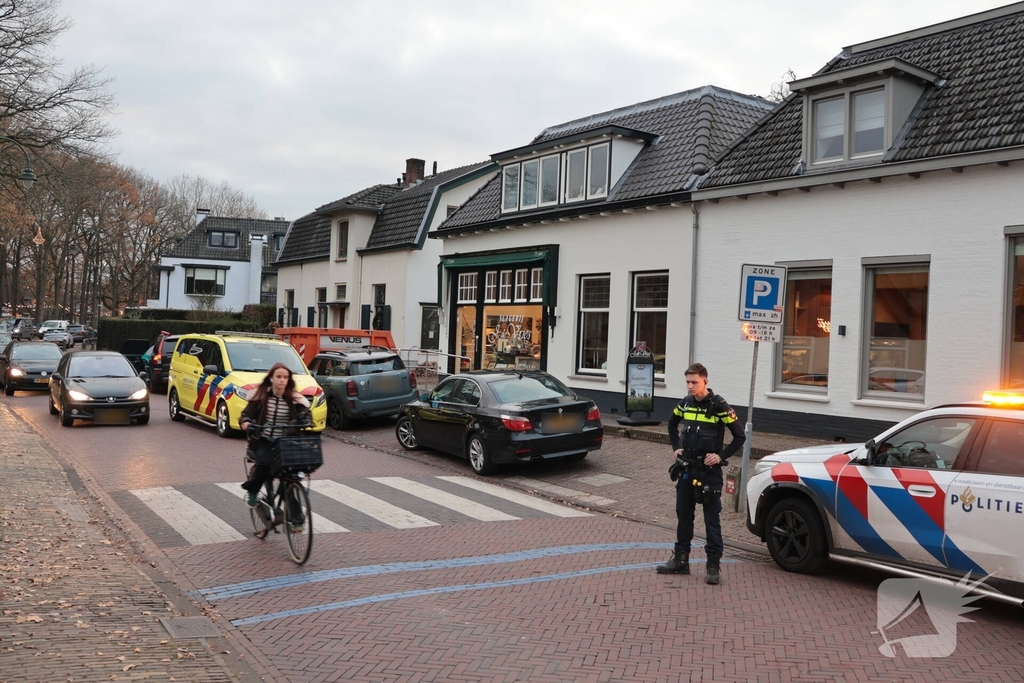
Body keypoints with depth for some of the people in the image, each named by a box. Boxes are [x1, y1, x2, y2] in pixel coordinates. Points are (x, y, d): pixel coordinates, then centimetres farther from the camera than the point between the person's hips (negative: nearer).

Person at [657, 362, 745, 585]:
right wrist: (676, 447, 14)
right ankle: (681, 560, 22)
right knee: (683, 515, 12)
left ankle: (714, 565, 5)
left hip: (709, 471, -6)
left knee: (711, 518, 0)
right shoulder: (686, 403, 5)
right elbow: (672, 424, 25)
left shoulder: (718, 405, -12)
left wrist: (721, 456, -13)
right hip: (686, 468, 6)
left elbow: (740, 436, -9)